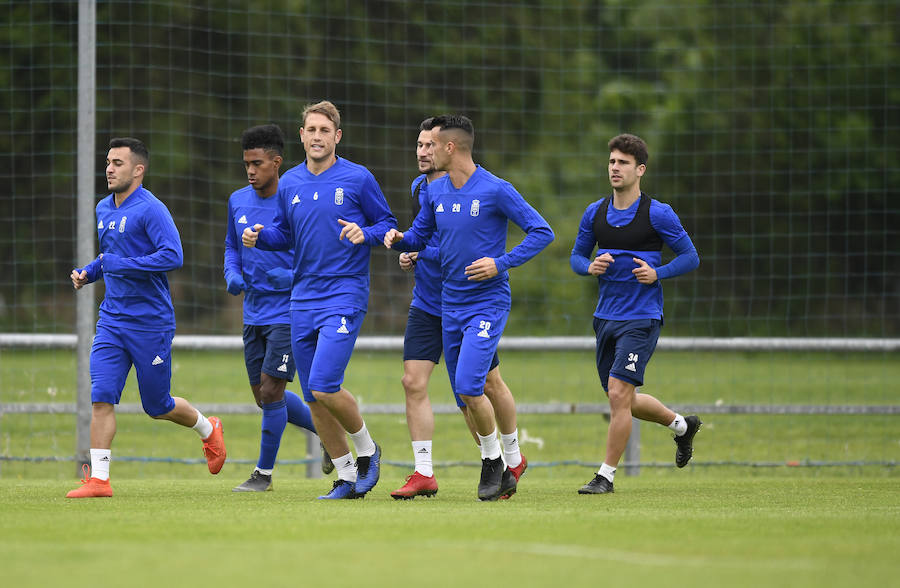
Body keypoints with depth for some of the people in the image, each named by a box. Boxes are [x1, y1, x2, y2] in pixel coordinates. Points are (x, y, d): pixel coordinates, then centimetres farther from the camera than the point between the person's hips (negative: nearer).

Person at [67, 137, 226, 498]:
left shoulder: (151, 210, -14)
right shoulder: (103, 210, 11)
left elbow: (173, 256, -24)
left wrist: (121, 265, -23)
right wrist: (89, 273, 9)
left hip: (151, 323, -6)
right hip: (112, 320, 6)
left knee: (157, 406, 7)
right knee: (101, 397, -10)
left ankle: (208, 430, 36)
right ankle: (98, 479, -11)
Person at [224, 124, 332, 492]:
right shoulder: (238, 202, 6)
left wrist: (293, 277, -24)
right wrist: (233, 275, -1)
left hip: (288, 313, -7)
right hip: (253, 313, 7)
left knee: (270, 391, -10)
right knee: (264, 395, 9)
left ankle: (264, 472, 3)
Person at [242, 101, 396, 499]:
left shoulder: (358, 179, -4)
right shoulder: (290, 183, 10)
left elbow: (387, 224, 3)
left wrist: (365, 235, -18)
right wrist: (259, 236, 0)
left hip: (344, 294, -6)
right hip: (303, 298, 6)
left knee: (323, 387, -18)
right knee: (313, 397, 5)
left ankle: (366, 449, 8)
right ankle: (346, 477, 17)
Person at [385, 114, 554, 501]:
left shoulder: (496, 190, -12)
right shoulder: (436, 192, 7)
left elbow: (541, 232, -10)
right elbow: (419, 236, 20)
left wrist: (501, 263, -18)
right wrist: (399, 239, -3)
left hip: (487, 304, -7)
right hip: (451, 305, 7)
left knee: (468, 386, -20)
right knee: (465, 396, 8)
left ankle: (493, 461, 0)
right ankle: (500, 475, 20)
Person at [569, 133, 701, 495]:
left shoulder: (658, 214, -8)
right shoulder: (595, 213, 6)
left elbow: (690, 257, -3)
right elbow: (577, 256, 15)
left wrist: (657, 274, -18)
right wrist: (590, 266, -8)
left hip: (642, 319, -6)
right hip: (606, 316, 6)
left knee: (618, 393, -15)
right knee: (624, 401, 13)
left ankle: (606, 475, -5)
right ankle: (681, 425, 39)